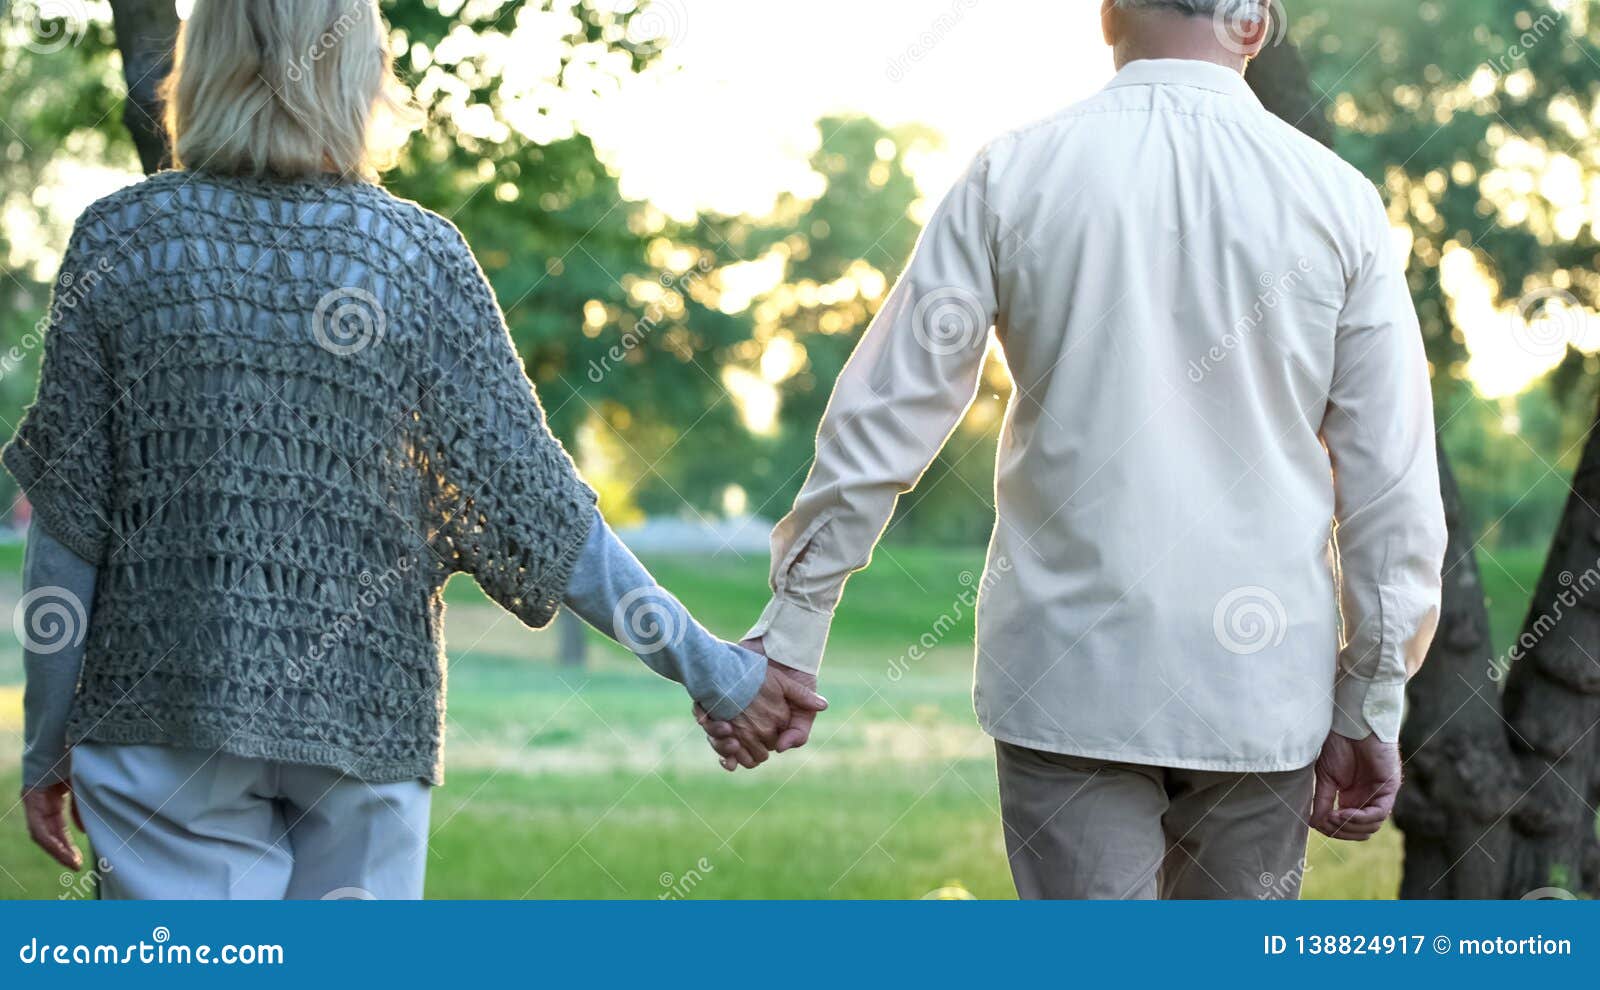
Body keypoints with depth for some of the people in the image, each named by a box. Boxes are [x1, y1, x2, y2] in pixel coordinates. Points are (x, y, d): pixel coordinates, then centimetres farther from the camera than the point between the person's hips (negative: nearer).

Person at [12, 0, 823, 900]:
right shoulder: (420, 255, -4)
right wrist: (708, 666, 3)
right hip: (367, 715, 1)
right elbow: (528, 502, -5)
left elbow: (71, 520, 0)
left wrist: (46, 741, 9)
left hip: (162, 701, 0)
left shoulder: (119, 241, -2)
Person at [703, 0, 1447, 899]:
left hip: (1070, 667, -1)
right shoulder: (1338, 196, 0)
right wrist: (1371, 710, 7)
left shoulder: (1013, 176, -2)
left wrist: (790, 633, 5)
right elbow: (1394, 484, -1)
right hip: (1263, 687, 1)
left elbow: (882, 422, -2)